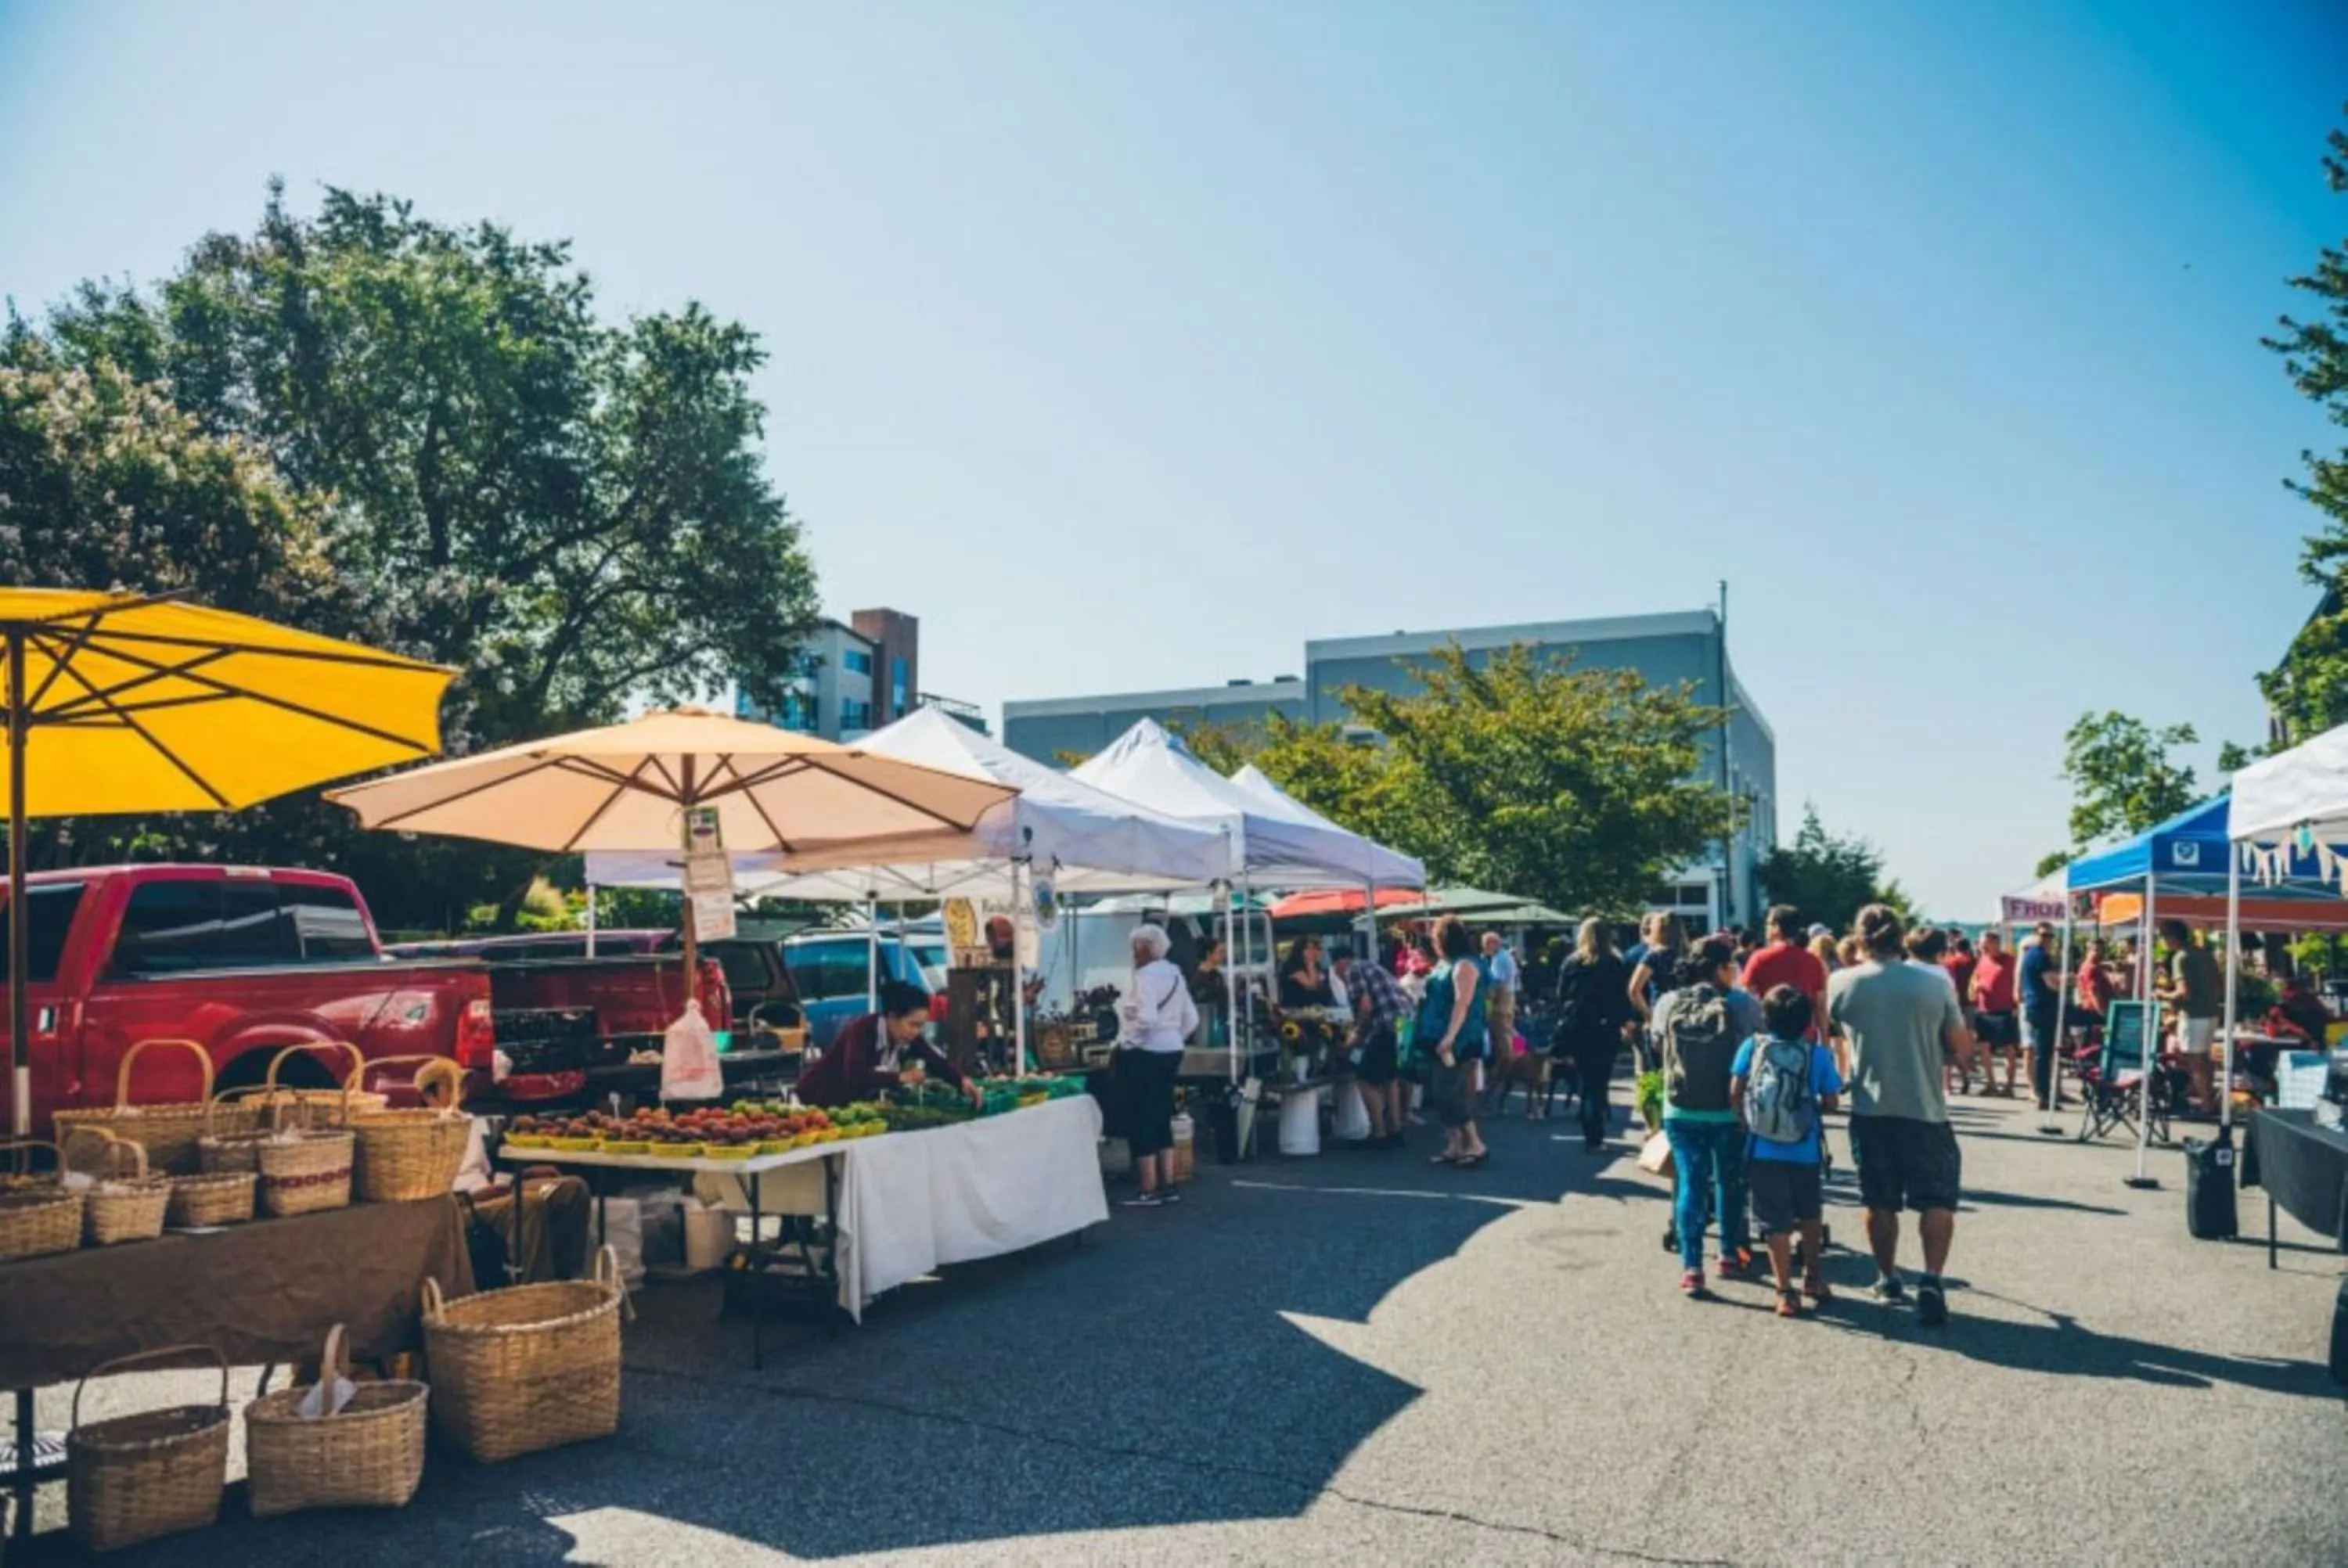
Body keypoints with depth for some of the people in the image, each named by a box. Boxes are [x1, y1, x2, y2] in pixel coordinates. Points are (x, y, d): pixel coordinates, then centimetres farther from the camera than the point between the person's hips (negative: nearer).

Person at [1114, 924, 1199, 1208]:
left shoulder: (1145, 976, -16)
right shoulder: (1175, 974, 11)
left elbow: (1146, 1019, -27)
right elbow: (1191, 1018, 13)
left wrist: (1127, 1044, -15)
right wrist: (1174, 1039, 17)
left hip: (1144, 1054, -9)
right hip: (1171, 1052, 9)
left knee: (1140, 1121, -1)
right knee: (1161, 1119, 15)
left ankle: (1149, 1191, 2)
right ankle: (1167, 1186, 18)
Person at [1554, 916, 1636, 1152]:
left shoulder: (1571, 963, 5)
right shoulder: (1617, 964, -3)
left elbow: (1561, 998, 5)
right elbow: (1623, 998, -3)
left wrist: (1564, 1025, 10)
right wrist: (1625, 1021, 9)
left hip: (1577, 1030, 3)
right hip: (1605, 1030, -2)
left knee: (1587, 1082, 15)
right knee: (1598, 1083, 1)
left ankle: (1592, 1132, 17)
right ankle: (1594, 1138, -4)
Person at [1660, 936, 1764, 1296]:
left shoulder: (1669, 1005, -2)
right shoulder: (1740, 1005, -12)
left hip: (1679, 1111, 2)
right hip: (1728, 1111, -2)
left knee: (1690, 1184, 7)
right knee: (1729, 1182, 18)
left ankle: (1691, 1267, 2)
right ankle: (1730, 1256, 31)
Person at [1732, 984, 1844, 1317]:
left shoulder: (1751, 1047, -3)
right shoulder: (1818, 1054, -3)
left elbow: (1735, 1092, -5)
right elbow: (1830, 1102, -2)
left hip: (1762, 1150, -1)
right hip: (1804, 1152, 1)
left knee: (1776, 1222, 6)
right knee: (1809, 1213, 24)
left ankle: (1786, 1292, 5)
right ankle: (1813, 1277, 37)